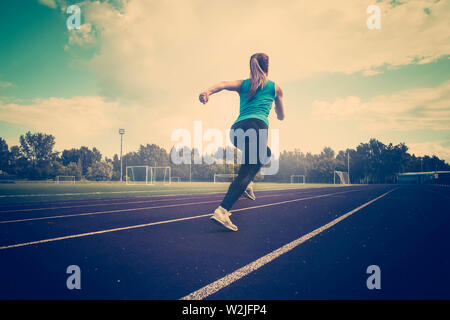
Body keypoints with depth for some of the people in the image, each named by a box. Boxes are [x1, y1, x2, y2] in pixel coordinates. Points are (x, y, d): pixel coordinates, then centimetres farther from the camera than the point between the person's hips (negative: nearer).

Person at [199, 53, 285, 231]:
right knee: (246, 171, -12)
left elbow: (224, 84, 3)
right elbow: (281, 117, 30)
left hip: (237, 129, 5)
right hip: (256, 126, -5)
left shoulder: (243, 84, 26)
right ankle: (222, 211, -28)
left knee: (265, 153, 32)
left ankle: (247, 184, 13)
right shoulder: (275, 87, 21)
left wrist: (208, 92, -17)